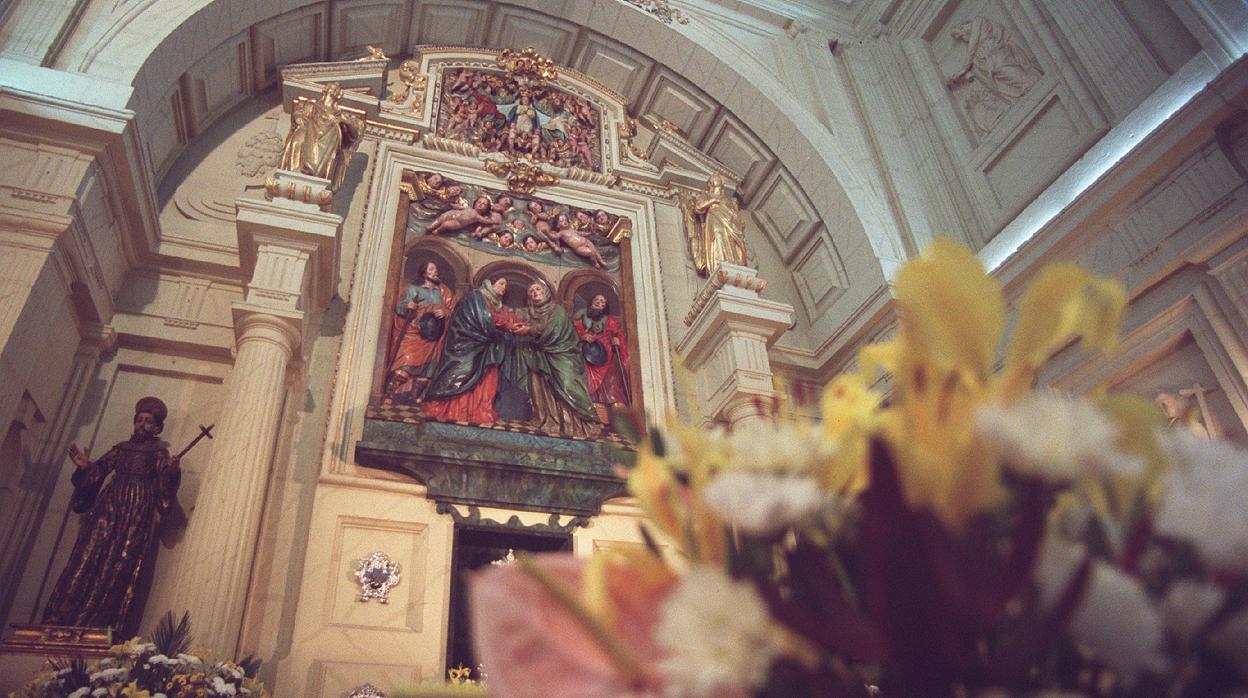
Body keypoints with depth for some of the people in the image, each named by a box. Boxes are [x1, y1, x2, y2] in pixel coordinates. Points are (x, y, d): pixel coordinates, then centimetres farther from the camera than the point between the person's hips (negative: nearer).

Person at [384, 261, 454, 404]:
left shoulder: (443, 291, 15)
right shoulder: (413, 288, 6)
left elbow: (451, 309, 11)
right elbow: (399, 307, 0)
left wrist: (444, 312, -11)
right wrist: (407, 306, -22)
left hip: (431, 336, 4)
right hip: (412, 332, -4)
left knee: (425, 366, 3)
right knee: (405, 362, -16)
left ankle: (414, 395, 13)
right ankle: (390, 394, -13)